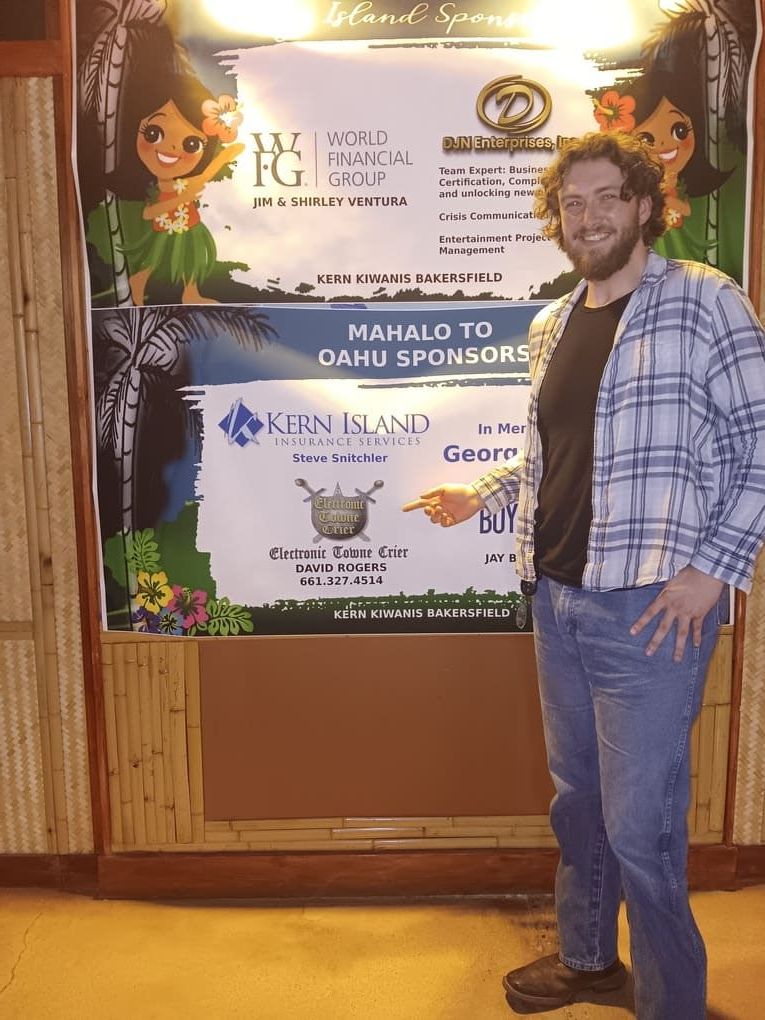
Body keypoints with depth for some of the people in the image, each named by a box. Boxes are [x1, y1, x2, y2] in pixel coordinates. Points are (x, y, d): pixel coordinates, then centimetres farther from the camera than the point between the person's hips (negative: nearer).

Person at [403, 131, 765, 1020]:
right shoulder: (550, 326, 12)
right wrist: (480, 494, 11)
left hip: (648, 611, -6)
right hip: (556, 601, 7)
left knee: (640, 826, 0)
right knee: (576, 799, 20)